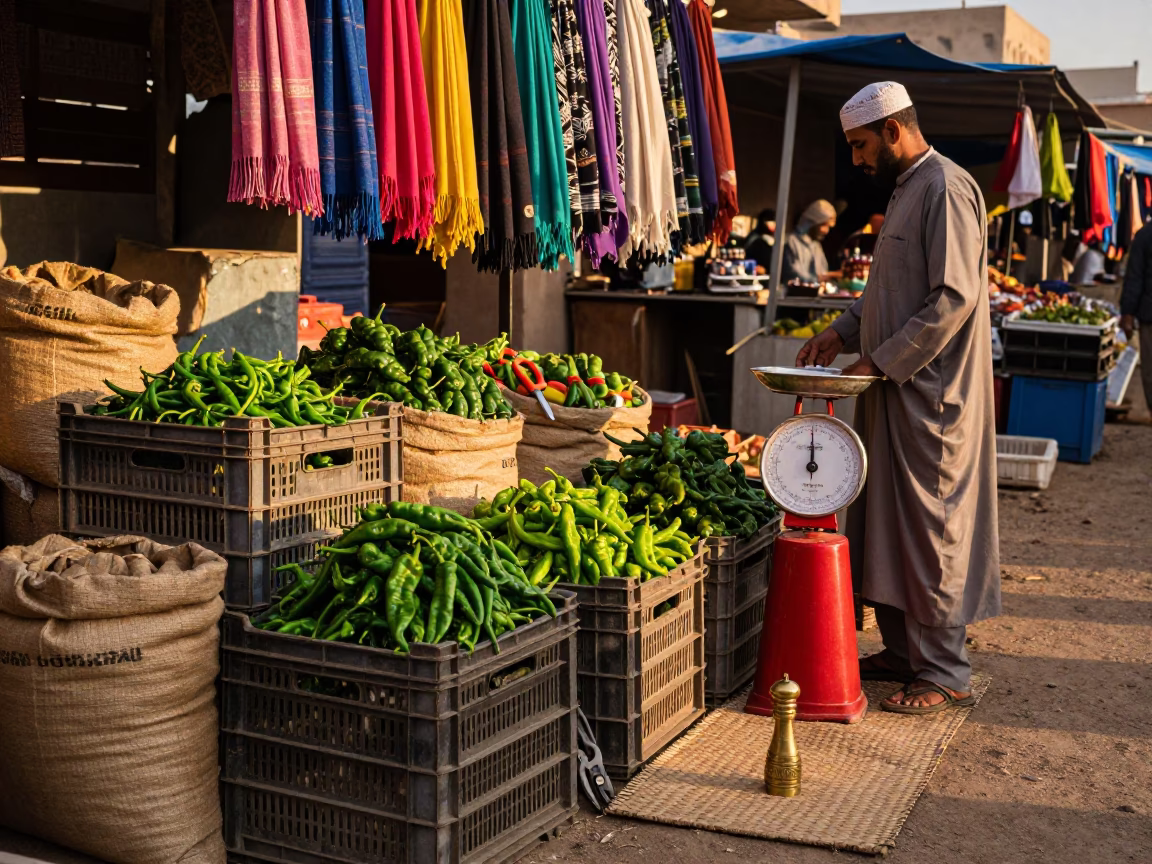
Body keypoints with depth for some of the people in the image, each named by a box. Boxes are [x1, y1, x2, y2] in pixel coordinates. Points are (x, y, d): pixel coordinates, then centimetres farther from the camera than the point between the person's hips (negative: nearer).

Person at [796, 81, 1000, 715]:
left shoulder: (945, 189, -14)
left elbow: (954, 297, -21)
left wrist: (881, 361, -18)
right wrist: (844, 333, 12)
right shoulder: (905, 190, 18)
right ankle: (905, 651, 24)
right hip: (897, 388, 10)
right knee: (887, 520, 13)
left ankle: (946, 674, 5)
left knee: (932, 526, -4)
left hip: (932, 393, -10)